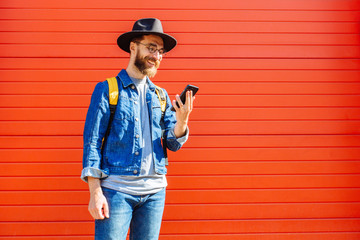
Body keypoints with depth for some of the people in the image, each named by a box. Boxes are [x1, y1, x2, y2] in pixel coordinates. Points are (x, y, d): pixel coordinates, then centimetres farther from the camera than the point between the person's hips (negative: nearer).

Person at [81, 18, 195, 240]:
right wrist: (95, 192, -12)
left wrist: (182, 121, -12)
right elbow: (92, 141, -4)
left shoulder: (160, 95, 13)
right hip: (116, 188, -4)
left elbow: (173, 143, 9)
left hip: (155, 190, 4)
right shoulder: (107, 89, 1)